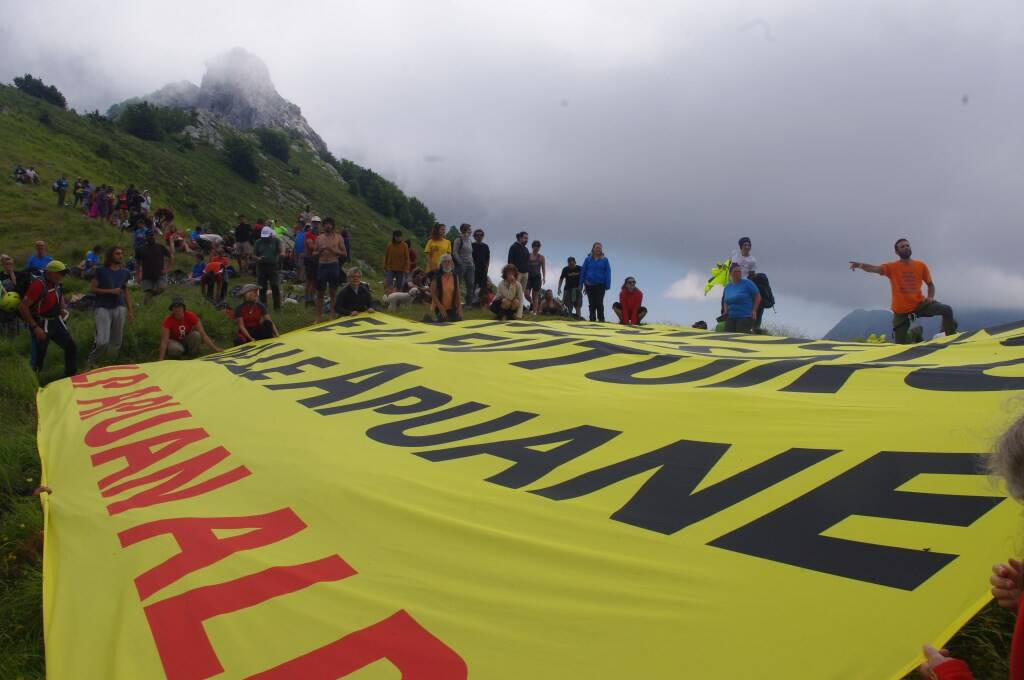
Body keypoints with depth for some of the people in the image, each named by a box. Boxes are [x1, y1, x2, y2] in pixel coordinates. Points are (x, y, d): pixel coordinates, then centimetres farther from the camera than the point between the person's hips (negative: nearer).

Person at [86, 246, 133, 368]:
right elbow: (92, 289, -3)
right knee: (102, 341, -16)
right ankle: (90, 361, 7)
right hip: (102, 308, -5)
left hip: (119, 308, 5)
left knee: (116, 342, 6)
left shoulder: (124, 273, 12)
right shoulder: (101, 271, -1)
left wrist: (130, 311, 15)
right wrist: (110, 291, -13)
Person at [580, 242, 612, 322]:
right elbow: (583, 272, 6)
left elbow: (608, 273, -1)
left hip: (600, 285, -1)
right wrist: (582, 284, 1)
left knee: (599, 303, -3)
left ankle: (601, 319, 4)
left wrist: (607, 285, -10)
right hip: (590, 285, 2)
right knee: (592, 304, 9)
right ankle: (592, 319, 17)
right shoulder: (588, 259, 3)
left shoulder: (605, 260, 1)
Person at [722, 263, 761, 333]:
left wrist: (754, 311, -8)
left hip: (745, 317, -6)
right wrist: (725, 311, 14)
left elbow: (758, 296, -1)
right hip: (730, 318, 6)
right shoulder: (727, 286, 15)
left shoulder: (747, 283, -2)